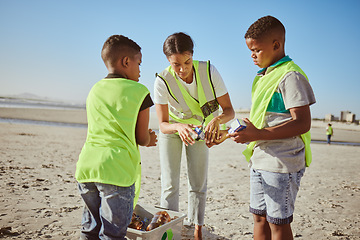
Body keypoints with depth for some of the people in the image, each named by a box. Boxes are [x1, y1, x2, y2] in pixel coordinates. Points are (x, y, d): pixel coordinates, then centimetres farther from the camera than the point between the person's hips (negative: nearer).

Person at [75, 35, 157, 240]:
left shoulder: (95, 90, 16)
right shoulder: (138, 91, -3)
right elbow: (142, 139, -1)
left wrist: (147, 139, 26)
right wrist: (148, 138, 24)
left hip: (86, 166, 6)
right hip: (116, 170, -6)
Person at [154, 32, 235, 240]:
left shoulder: (209, 72, -28)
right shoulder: (163, 81, -30)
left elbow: (229, 110, -24)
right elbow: (163, 124, -26)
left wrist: (218, 119, -47)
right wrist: (179, 127, -48)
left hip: (200, 129, 1)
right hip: (172, 129, -1)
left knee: (198, 185, 7)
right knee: (170, 185, -3)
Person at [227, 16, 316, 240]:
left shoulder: (290, 75, -13)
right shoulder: (263, 77, 15)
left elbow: (302, 123, -21)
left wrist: (258, 134, -27)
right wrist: (240, 132, 15)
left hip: (281, 163, -9)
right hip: (259, 160, 9)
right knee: (260, 217, 16)